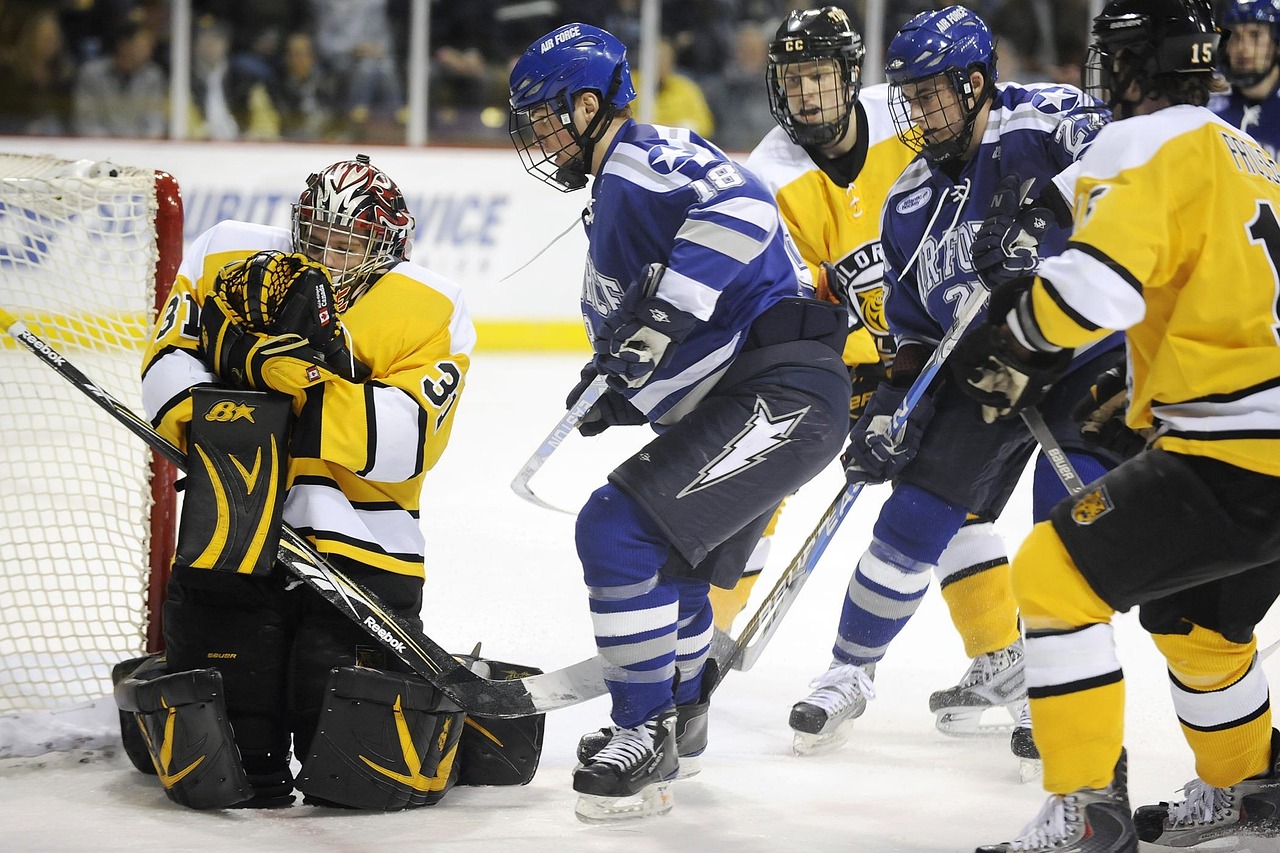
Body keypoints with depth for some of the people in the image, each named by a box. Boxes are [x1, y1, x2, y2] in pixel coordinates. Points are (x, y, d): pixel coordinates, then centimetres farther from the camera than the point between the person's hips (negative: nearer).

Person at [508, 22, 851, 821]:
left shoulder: (642, 156, -10)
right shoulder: (613, 198, 23)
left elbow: (739, 206, -30)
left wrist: (665, 315, -32)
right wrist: (612, 388, 11)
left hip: (781, 388, -12)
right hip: (737, 401, 12)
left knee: (621, 528, -18)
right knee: (666, 558, 28)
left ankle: (646, 734, -9)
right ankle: (681, 715, 49)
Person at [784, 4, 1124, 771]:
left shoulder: (1044, 120, -14)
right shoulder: (912, 203, 3)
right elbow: (917, 328, 8)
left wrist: (1042, 208, -44)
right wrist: (893, 406, -4)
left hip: (1092, 345, -5)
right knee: (920, 511, 1)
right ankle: (853, 668, 19)